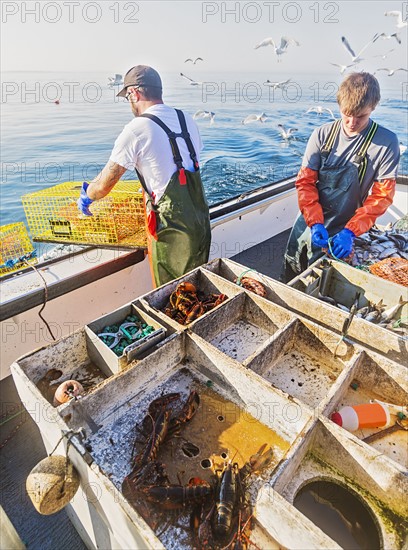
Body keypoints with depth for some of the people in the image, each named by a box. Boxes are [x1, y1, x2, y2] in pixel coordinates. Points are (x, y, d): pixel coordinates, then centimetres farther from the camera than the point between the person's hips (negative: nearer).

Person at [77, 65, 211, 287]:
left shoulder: (136, 130, -12)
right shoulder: (187, 120, 8)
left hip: (170, 227, -7)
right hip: (201, 219, 7)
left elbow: (104, 184, -9)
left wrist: (86, 197, 13)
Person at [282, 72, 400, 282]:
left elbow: (381, 196, -11)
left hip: (341, 233, -2)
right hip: (308, 222, 3)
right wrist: (315, 223, -21)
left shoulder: (386, 142, -11)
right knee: (289, 276, 18)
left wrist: (350, 231, -23)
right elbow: (305, 181, -8)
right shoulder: (322, 134, -7)